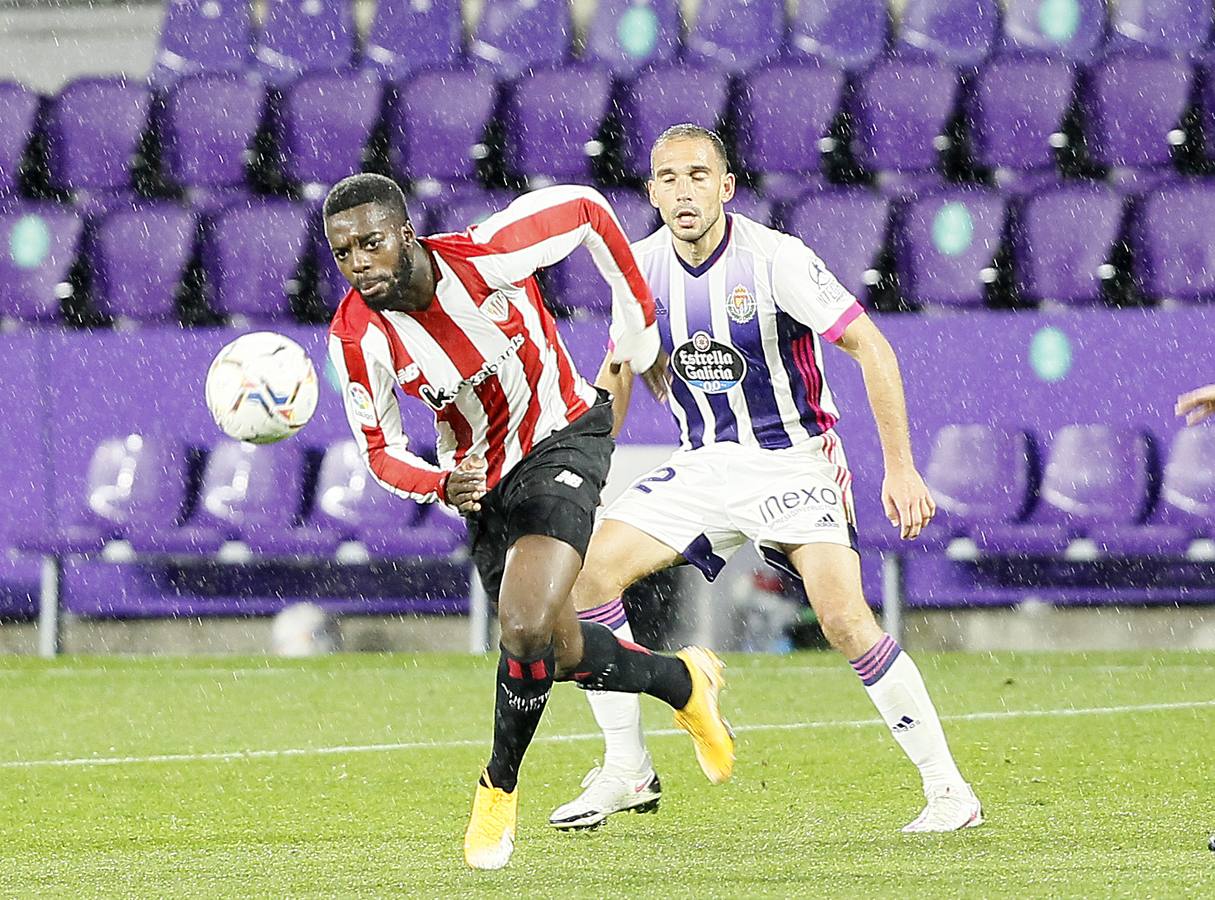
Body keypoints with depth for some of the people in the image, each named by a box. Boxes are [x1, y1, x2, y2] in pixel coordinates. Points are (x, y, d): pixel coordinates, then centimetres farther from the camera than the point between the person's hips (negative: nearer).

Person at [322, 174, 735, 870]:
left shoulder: (486, 255, -28)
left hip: (563, 436, -5)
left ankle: (500, 787, -1)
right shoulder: (356, 337, -18)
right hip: (484, 479, 5)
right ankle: (683, 681, 40)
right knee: (558, 651, 10)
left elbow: (587, 210, -11)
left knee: (527, 626, -24)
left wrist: (640, 330, -2)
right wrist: (443, 487, -28)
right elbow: (379, 450, -5)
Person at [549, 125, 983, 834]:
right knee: (589, 573, -9)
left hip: (795, 463, -6)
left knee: (844, 618, -24)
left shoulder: (775, 258, -19)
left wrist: (901, 468, -23)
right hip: (704, 465, 6)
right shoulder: (643, 266, -2)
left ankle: (948, 788, -12)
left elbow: (872, 349, -18)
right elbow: (620, 368, 16)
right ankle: (628, 772, 3)